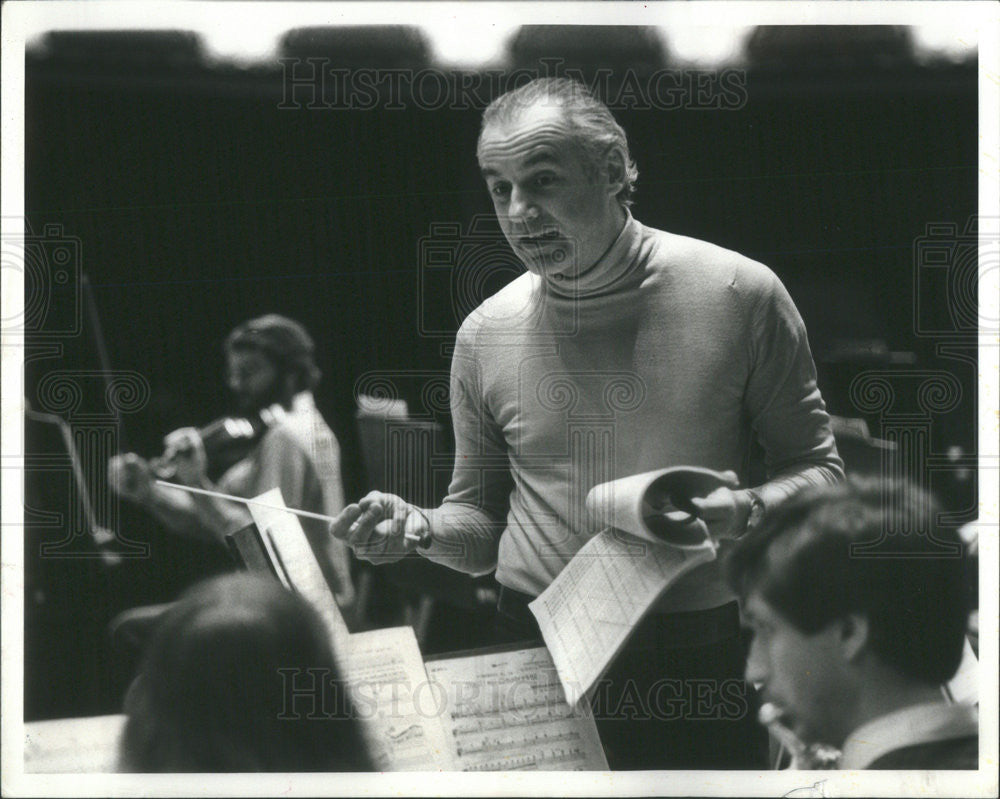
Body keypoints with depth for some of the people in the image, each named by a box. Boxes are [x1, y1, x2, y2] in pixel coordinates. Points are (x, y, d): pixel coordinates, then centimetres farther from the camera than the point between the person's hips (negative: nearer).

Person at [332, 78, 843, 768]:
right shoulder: (486, 334, 4)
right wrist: (417, 528, -8)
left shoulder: (740, 296, -5)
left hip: (702, 660, -2)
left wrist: (743, 511, -17)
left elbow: (818, 466, 3)